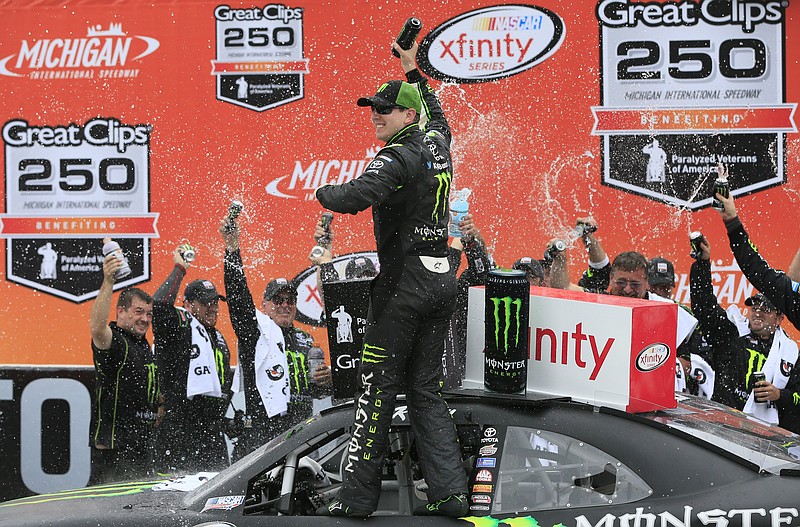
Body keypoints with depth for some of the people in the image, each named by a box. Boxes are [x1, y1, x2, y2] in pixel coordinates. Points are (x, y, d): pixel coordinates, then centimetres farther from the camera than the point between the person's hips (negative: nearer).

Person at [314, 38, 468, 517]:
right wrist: (412, 68, 45)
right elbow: (435, 110, 35)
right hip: (443, 280, 8)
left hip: (404, 282, -8)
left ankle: (358, 496, 1)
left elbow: (355, 198, -28)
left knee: (378, 388, -2)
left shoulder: (399, 157, -14)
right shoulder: (438, 143, 10)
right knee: (427, 391, 10)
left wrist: (324, 192, -6)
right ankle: (450, 491, 2)